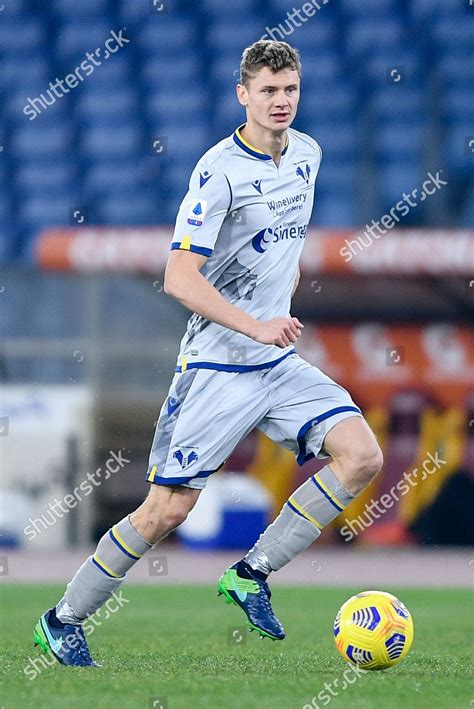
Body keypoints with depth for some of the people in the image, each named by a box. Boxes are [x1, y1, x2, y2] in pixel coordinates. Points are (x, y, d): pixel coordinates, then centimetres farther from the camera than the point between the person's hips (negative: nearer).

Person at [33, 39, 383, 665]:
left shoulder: (306, 155, 6)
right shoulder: (219, 170, -17)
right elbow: (179, 278, -23)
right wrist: (254, 326, -30)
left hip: (280, 364, 7)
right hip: (217, 367, -7)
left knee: (362, 455, -11)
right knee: (168, 508, -5)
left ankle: (251, 574, -2)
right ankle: (63, 621, 11)